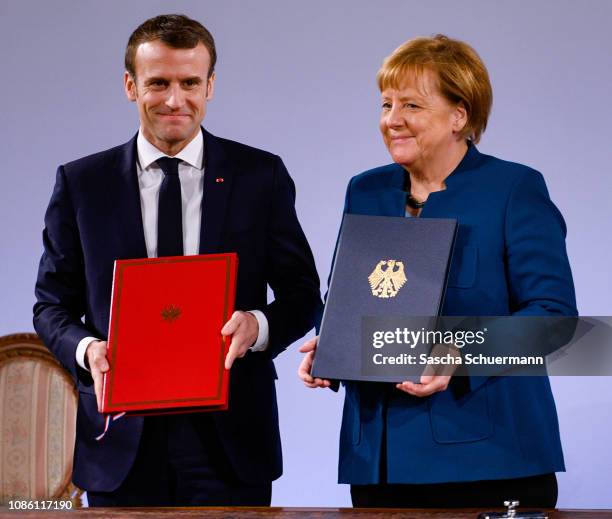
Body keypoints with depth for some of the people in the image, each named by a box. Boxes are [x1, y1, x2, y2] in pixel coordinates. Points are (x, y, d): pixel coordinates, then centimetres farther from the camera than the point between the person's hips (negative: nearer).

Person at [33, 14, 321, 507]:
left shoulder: (262, 175, 3)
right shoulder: (81, 183, 5)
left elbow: (302, 294, 6)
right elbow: (52, 304, 8)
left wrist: (258, 326, -15)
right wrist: (87, 349, -13)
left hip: (229, 439, 0)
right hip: (123, 438, 1)